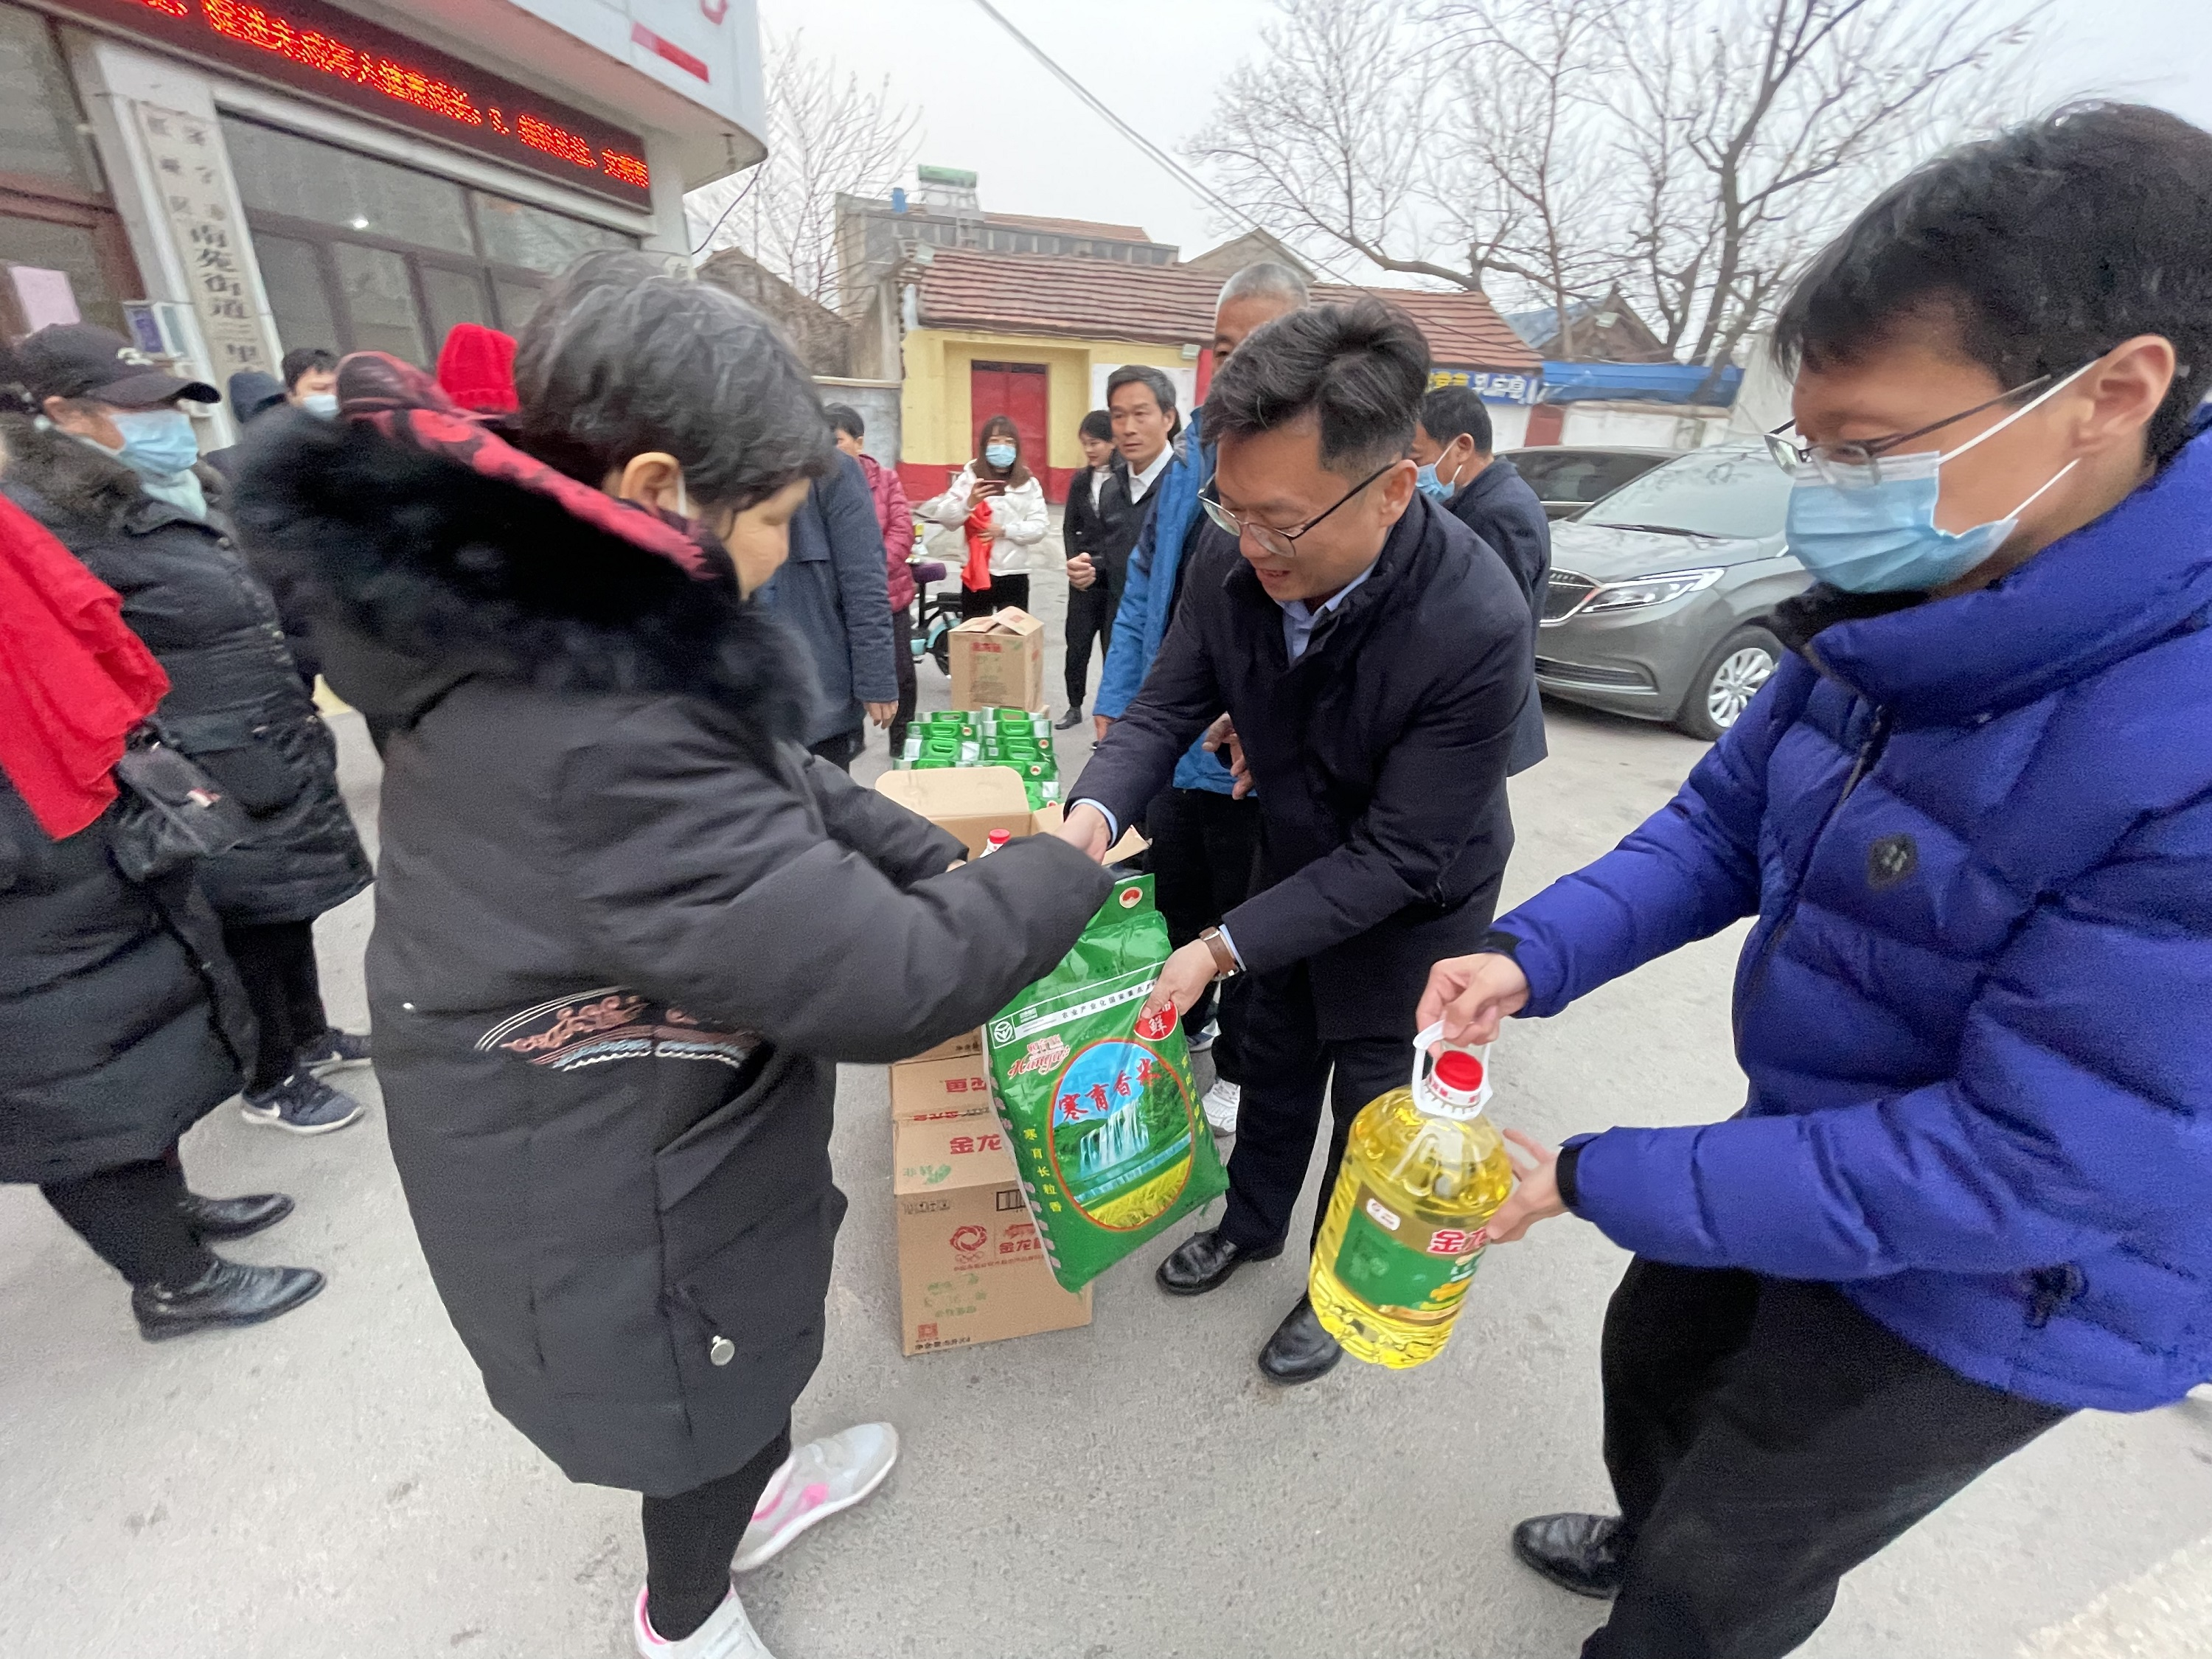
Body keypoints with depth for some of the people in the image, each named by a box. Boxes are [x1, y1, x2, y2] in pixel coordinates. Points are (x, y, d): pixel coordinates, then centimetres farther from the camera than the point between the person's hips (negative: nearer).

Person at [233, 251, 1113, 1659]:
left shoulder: (544, 639, -5)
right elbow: (884, 984, -34)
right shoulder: (595, 735, -38)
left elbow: (780, 781, 4)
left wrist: (945, 861, -3)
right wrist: (1059, 869, -18)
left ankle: (761, 1485, 64)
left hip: (639, 1128, 8)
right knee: (710, 1400, 23)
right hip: (620, 1204, -8)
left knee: (767, 1337, 32)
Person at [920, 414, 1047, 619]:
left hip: (1015, 576, 1)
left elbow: (1040, 527, -2)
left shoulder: (1028, 483, 6)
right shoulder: (969, 478, 2)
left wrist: (1005, 530, -14)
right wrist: (969, 502, -25)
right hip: (977, 574, -1)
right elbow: (945, 518, -7)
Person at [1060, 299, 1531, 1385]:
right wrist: (1092, 818, -33)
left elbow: (1397, 857, -31)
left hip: (1410, 895, -4)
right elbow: (1165, 708, -13)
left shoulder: (1476, 628, -36)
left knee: (1372, 1100, 16)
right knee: (1272, 1055, 23)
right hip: (1295, 850, 5)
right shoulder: (1234, 565, -22)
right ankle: (1253, 1220, 52)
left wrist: (1222, 948, -34)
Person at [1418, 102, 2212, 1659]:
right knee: (1652, 1353, 31)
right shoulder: (1901, 613, -10)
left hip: (2003, 1289, -6)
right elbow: (1724, 822, -3)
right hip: (1824, 1154, 7)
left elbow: (2032, 1167, -32)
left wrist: (1587, 1180, -29)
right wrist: (1535, 954, -20)